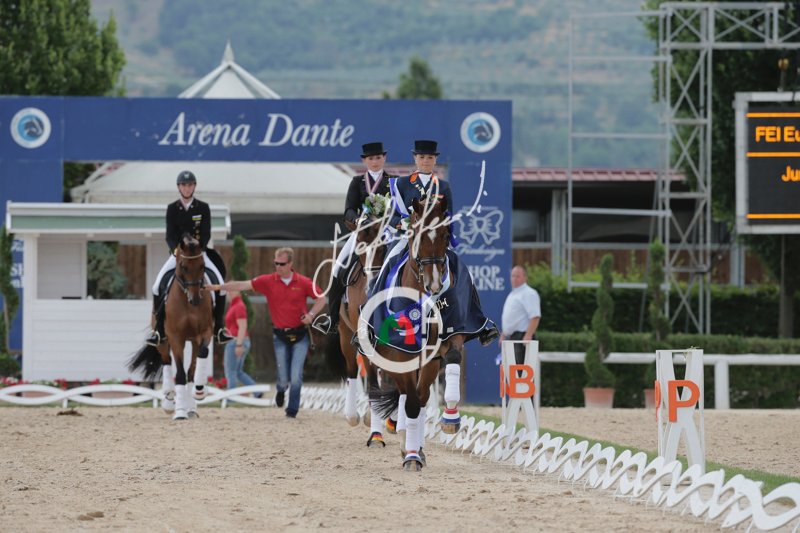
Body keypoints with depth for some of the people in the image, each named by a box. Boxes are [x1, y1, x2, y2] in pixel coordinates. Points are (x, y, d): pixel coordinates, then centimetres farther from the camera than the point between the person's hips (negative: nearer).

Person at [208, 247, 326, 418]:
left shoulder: (303, 282, -3)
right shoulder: (268, 281, -2)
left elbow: (321, 298, 7)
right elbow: (243, 285, -6)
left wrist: (311, 314, -9)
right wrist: (218, 287, -13)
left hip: (300, 335, -1)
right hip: (280, 335, 1)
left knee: (296, 377, -9)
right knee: (284, 378, 2)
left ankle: (292, 410, 8)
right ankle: (281, 390, 39)